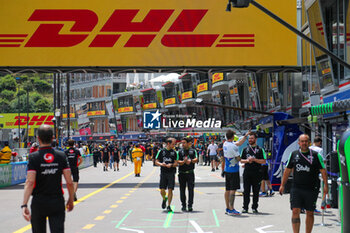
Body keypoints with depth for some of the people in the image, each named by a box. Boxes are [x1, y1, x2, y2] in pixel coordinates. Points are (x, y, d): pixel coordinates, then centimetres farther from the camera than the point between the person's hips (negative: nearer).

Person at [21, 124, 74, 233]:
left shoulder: (33, 157, -8)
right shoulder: (61, 156, -2)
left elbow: (30, 182, -19)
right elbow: (69, 182, -3)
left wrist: (24, 205, -22)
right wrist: (71, 200, 11)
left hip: (38, 202, -1)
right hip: (57, 202, 1)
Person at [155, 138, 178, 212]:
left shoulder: (174, 152, 5)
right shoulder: (161, 151, 4)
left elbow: (176, 164, 2)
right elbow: (156, 162, 6)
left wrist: (171, 165, -18)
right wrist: (161, 164, -14)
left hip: (171, 173, 0)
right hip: (163, 173, 0)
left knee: (170, 189, -7)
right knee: (162, 190, 0)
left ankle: (168, 206, 1)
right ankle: (164, 199, 32)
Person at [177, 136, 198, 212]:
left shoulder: (193, 151, 7)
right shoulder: (179, 151, 6)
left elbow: (196, 159, -7)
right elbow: (177, 161, -5)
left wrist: (191, 160, -27)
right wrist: (184, 161, -23)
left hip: (190, 173, -1)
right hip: (182, 173, 1)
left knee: (191, 189, -6)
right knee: (182, 189, 4)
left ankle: (190, 205, -5)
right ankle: (183, 205, 12)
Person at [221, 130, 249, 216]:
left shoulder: (225, 144, 6)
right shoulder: (233, 146, -19)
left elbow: (239, 143, 16)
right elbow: (238, 159, -12)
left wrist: (246, 135, 18)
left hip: (226, 170, 9)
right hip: (233, 170, -8)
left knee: (227, 189, 11)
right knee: (233, 189, -7)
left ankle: (227, 208, 16)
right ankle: (231, 209, -9)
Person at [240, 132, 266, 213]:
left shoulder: (260, 150, 4)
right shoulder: (245, 149, 13)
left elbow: (264, 161, -2)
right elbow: (241, 160, 15)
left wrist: (254, 159, -13)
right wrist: (247, 160, -6)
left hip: (257, 173, -2)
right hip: (247, 172, 2)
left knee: (256, 191, 2)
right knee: (246, 191, 1)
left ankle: (254, 207, 9)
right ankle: (245, 207, 6)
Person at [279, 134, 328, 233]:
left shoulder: (316, 155, 0)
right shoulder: (294, 154, 7)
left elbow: (323, 171, 0)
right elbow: (287, 170, 14)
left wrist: (325, 185, -8)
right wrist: (282, 185, 12)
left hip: (311, 189, -1)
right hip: (296, 188, 1)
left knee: (310, 213, 7)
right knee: (295, 211, -8)